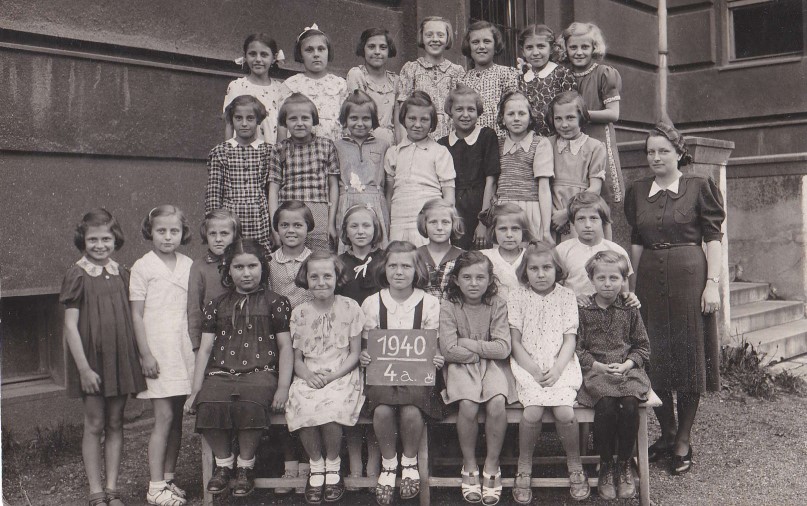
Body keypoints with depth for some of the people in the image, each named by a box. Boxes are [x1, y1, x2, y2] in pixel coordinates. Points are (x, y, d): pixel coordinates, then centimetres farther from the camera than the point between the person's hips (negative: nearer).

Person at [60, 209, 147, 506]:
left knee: (115, 424, 9)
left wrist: (141, 356, 7)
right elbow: (70, 326, -10)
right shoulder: (77, 275, -8)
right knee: (94, 425, 4)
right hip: (91, 360, -4)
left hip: (121, 358, 4)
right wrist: (84, 368, -14)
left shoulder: (121, 274, 5)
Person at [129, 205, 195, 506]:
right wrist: (146, 354, -10)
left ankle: (168, 480, 19)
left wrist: (198, 347, 11)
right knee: (164, 418, -7)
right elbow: (136, 315, -5)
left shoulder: (188, 266, 9)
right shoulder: (142, 267, -4)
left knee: (177, 419, 9)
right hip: (157, 352, -5)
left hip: (183, 349, 5)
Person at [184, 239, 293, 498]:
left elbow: (285, 346, 9)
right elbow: (205, 348, 17)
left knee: (249, 406, -36)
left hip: (260, 373, -2)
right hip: (221, 373, 2)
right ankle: (224, 462, -4)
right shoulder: (216, 305, 20)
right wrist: (196, 389, 7)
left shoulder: (275, 302, 13)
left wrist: (283, 387, -4)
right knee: (208, 406, -31)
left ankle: (246, 465, -9)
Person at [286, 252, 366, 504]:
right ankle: (315, 467, -7)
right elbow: (297, 358, 9)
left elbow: (354, 354, 2)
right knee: (303, 408, -30)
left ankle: (332, 465, -6)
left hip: (342, 375, -2)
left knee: (330, 408, -32)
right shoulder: (299, 313, 8)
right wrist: (308, 375, -12)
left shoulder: (350, 308, 2)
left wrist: (332, 376, -12)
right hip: (309, 377, 2)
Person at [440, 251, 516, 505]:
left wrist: (469, 344, -10)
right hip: (461, 367, -1)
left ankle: (491, 465, -8)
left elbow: (503, 348, -8)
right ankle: (469, 465, -6)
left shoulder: (497, 305, 0)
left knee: (497, 403, -27)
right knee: (468, 405, -28)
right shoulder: (448, 307, -3)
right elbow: (449, 350, -12)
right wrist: (485, 349, -9)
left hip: (493, 366, 1)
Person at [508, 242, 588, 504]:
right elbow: (515, 341, 1)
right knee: (533, 410, -25)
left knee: (564, 411, -23)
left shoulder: (566, 296, 7)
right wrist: (534, 371, -10)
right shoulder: (517, 297, 4)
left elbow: (569, 340, 3)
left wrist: (557, 370, -11)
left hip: (561, 364, 1)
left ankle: (574, 465, 2)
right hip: (527, 365, -1)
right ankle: (524, 467, -4)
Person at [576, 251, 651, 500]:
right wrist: (599, 366, -12)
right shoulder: (583, 311, 6)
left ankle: (624, 465, -7)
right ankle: (605, 466, -11)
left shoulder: (630, 311, 11)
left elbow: (643, 346, 12)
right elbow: (577, 348, 2)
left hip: (627, 370, 2)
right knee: (606, 405, -30)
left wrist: (626, 365, -6)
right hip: (594, 371, -1)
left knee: (630, 404, -28)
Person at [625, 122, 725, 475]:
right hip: (650, 279, 4)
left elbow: (713, 237, -3)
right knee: (654, 358, 7)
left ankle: (684, 441, 14)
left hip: (689, 277, -4)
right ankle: (667, 433, 24)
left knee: (689, 356, 2)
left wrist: (713, 283, -11)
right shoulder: (638, 191, 11)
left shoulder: (699, 187, 0)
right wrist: (634, 283, 10)